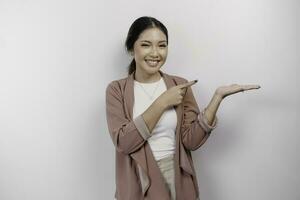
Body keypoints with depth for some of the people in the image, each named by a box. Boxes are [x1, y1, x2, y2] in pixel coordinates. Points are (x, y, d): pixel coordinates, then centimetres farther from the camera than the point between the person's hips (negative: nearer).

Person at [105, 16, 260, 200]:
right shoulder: (117, 89, -6)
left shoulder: (180, 86, -2)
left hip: (178, 181, 2)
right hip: (137, 184, -1)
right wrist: (162, 103, -20)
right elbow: (124, 142, -18)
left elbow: (191, 140, -10)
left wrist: (218, 96, -18)